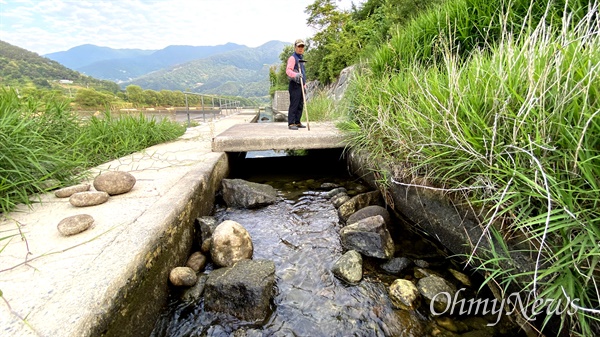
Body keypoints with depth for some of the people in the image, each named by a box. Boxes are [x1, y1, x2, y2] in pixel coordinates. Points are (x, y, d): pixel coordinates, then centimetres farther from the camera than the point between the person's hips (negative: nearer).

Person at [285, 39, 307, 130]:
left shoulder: (300, 58, 23)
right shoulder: (292, 58, -7)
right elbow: (288, 70, -21)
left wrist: (304, 83, 27)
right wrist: (295, 74, -39)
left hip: (301, 85, 9)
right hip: (295, 85, -9)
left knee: (300, 105, 9)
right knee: (293, 105, -11)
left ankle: (297, 122, 16)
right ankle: (291, 123, -9)